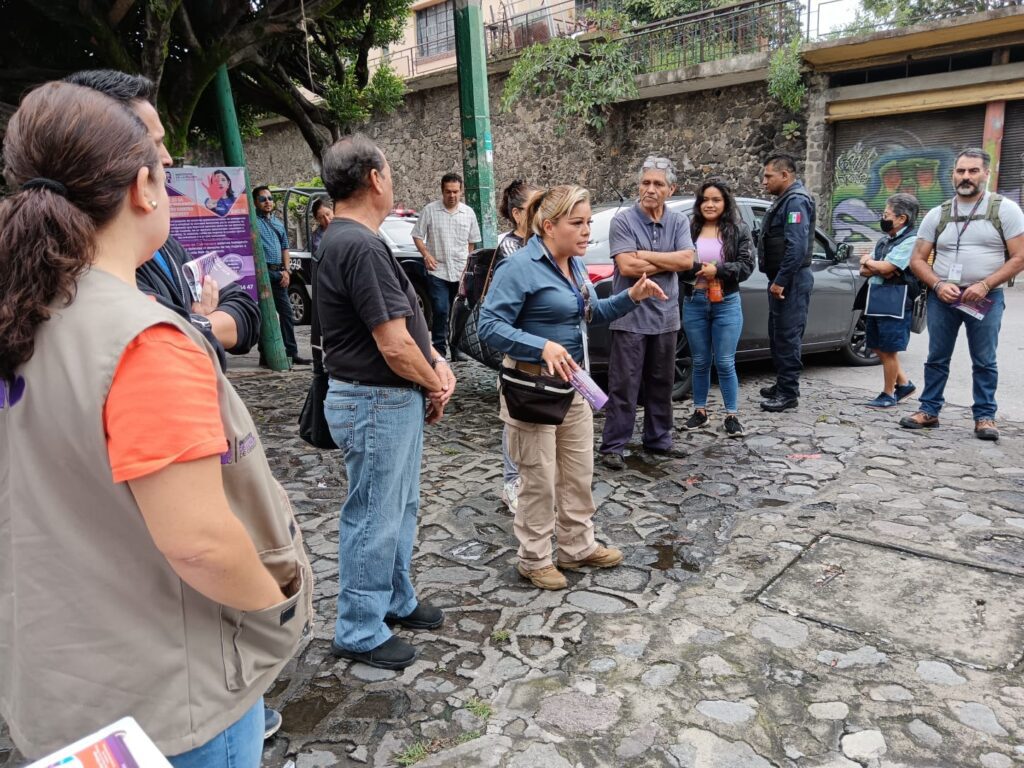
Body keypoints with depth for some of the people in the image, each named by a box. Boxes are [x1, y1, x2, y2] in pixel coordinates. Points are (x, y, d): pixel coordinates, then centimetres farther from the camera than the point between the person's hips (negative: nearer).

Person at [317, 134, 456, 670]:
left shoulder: (348, 240, 11)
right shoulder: (360, 246, -23)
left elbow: (405, 319, 14)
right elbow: (394, 346, -25)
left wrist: (436, 362, 0)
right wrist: (434, 386, -8)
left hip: (395, 399, 10)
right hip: (376, 403, -10)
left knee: (400, 507, 22)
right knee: (375, 519, 4)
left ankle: (397, 601, 39)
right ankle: (359, 632, 21)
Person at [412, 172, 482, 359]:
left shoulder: (468, 212, 7)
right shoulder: (429, 210, -2)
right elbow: (417, 235, 1)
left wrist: (468, 263, 11)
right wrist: (426, 254, -13)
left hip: (461, 273, 3)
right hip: (438, 271, -3)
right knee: (440, 311, -10)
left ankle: (458, 351, 21)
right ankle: (439, 348, 1)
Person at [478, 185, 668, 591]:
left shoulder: (574, 263, 8)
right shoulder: (519, 267, -18)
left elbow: (590, 313, 19)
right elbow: (490, 325, -22)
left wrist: (631, 296, 4)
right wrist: (543, 346, -33)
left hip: (572, 381, 8)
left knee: (579, 471, 17)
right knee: (541, 478, 3)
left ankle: (577, 546, 34)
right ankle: (534, 560, 22)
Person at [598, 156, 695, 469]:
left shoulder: (679, 222, 6)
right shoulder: (623, 220, -7)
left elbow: (687, 260, -8)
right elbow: (627, 266, -18)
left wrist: (644, 255, -13)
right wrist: (668, 261, -9)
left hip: (665, 316, 5)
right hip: (631, 317, -5)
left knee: (662, 383, 14)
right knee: (624, 384, -2)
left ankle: (658, 440, 28)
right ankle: (613, 446, 7)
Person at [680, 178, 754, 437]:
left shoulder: (739, 230, 2)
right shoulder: (689, 229, 3)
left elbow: (746, 266, -4)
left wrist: (718, 270, -17)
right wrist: (698, 269, -20)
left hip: (727, 304, -1)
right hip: (694, 303, 2)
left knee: (725, 363, 0)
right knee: (700, 362, 11)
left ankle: (732, 416, 12)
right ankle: (700, 411, 25)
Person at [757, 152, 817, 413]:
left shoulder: (796, 201, -14)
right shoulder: (784, 200, 18)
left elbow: (797, 246, -23)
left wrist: (780, 281, -22)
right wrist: (776, 280, 14)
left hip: (791, 280, -10)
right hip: (781, 279, 10)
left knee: (787, 336, -7)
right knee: (777, 334, 16)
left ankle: (789, 393, -1)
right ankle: (782, 385, 26)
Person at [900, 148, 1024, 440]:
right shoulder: (937, 214, 7)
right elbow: (917, 259, 7)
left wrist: (984, 285, -17)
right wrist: (938, 285, -11)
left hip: (985, 298, -2)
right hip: (942, 296, 2)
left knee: (984, 361, 3)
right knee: (937, 358, 8)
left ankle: (985, 416, 13)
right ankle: (928, 410, 16)